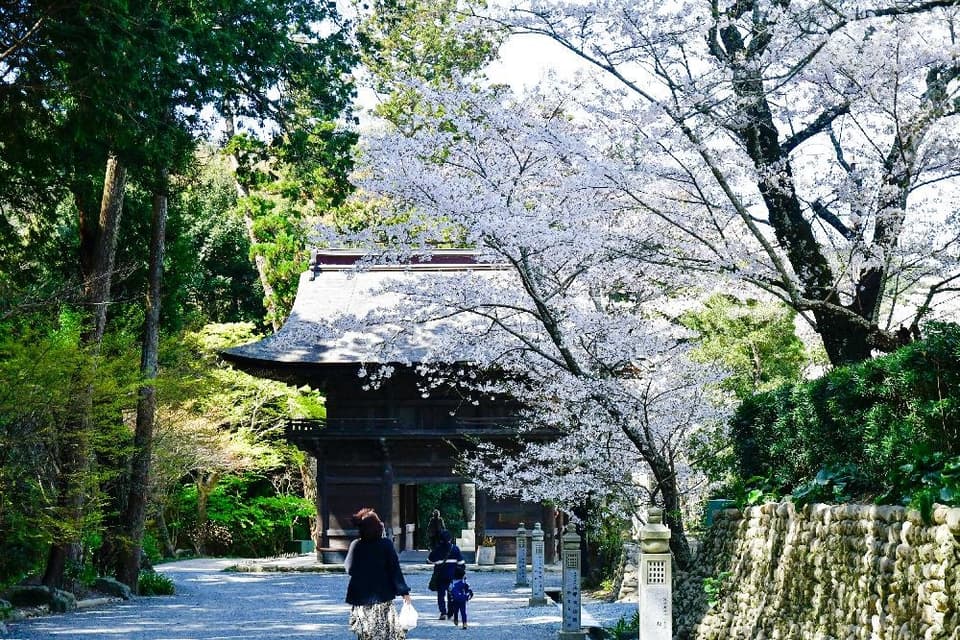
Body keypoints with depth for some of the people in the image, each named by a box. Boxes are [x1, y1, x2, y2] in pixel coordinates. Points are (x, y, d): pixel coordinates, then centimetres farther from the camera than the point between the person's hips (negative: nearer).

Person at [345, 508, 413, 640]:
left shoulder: (356, 545, -6)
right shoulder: (386, 544, -6)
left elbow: (349, 568, -1)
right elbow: (395, 569, -6)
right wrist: (404, 591, -3)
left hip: (361, 598, 1)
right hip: (383, 595, -1)